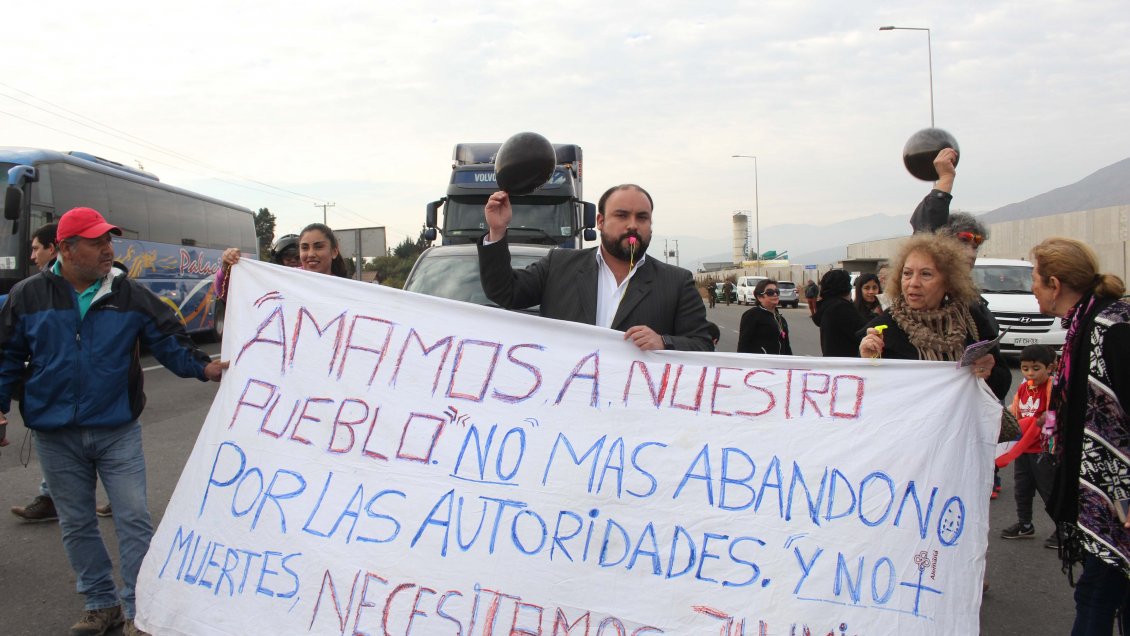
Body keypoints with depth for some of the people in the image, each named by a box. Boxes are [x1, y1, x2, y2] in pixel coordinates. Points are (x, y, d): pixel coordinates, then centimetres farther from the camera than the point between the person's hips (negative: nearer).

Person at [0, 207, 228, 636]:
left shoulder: (130, 295, -1)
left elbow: (168, 340, 0)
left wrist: (203, 366, -15)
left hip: (117, 430, -1)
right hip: (55, 436, 1)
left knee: (133, 518, -1)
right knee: (76, 524, 11)